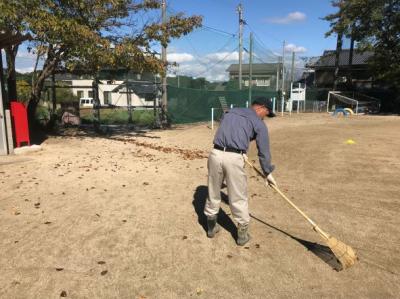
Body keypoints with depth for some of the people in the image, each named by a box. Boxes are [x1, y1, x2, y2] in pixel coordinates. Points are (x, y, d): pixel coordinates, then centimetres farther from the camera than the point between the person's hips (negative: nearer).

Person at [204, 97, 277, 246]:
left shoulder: (230, 112, 23)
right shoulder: (259, 123, 8)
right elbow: (263, 151, 8)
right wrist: (268, 173, 19)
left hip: (216, 154, 5)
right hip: (234, 158, -4)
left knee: (213, 192, 19)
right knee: (238, 197, 10)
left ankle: (211, 227, 35)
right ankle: (242, 233, 25)